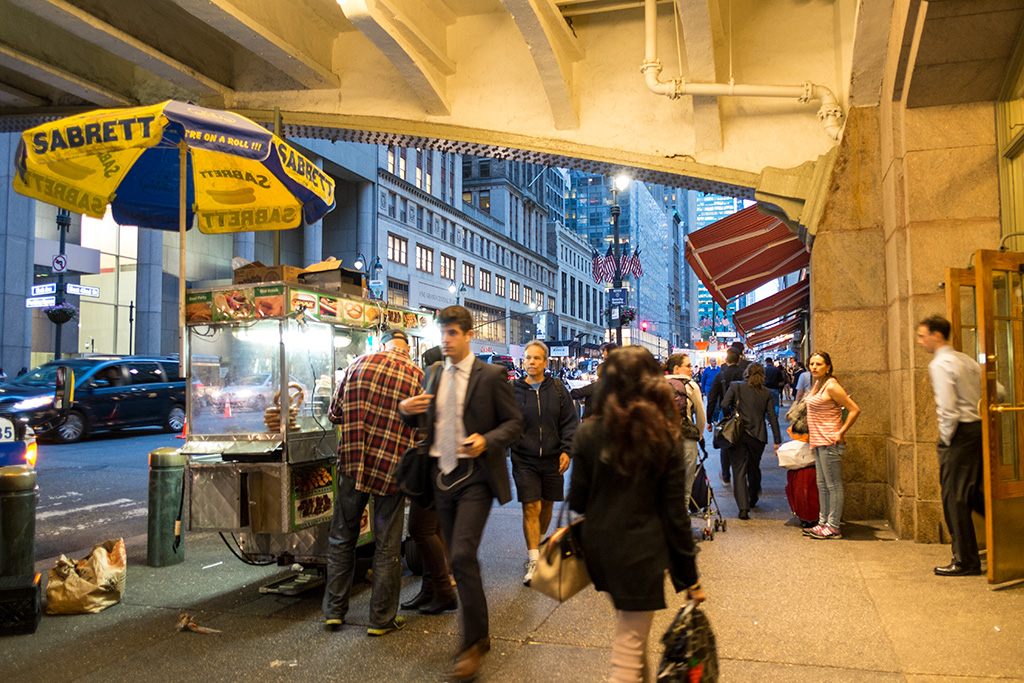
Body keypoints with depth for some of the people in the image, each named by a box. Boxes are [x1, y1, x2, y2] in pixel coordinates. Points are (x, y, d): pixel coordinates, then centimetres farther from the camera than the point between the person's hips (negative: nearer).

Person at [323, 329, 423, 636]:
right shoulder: (417, 376, -4)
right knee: (388, 546, 9)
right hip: (392, 469, -2)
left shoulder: (358, 364, 1)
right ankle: (381, 619, 16)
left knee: (342, 538, 16)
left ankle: (334, 611, 25)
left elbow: (334, 413, 7)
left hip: (354, 462, 2)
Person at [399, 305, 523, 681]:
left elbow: (514, 421, -3)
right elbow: (425, 420, 19)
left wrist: (487, 441, -20)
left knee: (462, 554, -14)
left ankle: (473, 643, 0)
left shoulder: (491, 375, -6)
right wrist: (406, 408, -3)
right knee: (459, 558, 13)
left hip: (475, 475, -6)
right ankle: (477, 633, 30)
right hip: (443, 474, 6)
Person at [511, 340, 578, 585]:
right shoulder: (514, 390, -2)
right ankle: (533, 560, -3)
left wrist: (566, 450, -5)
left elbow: (570, 422, 4)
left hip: (552, 459, 2)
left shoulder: (557, 389, 2)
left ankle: (539, 542, 39)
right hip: (525, 460, -2)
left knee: (547, 505, 15)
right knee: (531, 508, -7)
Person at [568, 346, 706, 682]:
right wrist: (689, 578, 1)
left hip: (599, 550, 3)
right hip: (642, 553, -3)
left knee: (632, 630, 25)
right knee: (630, 643, 7)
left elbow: (577, 501, -3)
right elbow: (674, 512, -8)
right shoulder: (665, 437, -11)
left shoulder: (588, 432, -9)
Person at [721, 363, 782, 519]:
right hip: (758, 436, 2)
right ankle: (753, 499, 41)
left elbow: (724, 405, -11)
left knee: (739, 471, -1)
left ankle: (743, 508, -11)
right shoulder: (767, 393, 6)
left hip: (737, 434, -2)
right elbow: (772, 417, 2)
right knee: (754, 468, 22)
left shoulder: (736, 386, 0)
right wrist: (777, 440, 3)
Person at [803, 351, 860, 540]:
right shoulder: (817, 385, 14)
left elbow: (854, 410, -17)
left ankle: (833, 527, 3)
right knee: (822, 485, 14)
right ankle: (823, 523, 21)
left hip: (829, 443, -10)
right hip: (818, 442, 10)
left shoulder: (831, 386, -14)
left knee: (833, 485, -3)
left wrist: (841, 432, -16)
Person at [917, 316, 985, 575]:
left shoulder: (940, 364, -13)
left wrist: (945, 440, -9)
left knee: (954, 497, -1)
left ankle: (965, 561, 6)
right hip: (978, 428, 9)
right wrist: (983, 418, 17)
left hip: (959, 432, -9)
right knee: (971, 493, 20)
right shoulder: (966, 360, 13)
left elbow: (947, 408, -20)